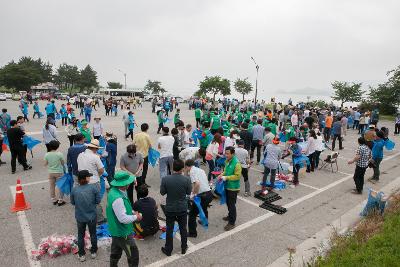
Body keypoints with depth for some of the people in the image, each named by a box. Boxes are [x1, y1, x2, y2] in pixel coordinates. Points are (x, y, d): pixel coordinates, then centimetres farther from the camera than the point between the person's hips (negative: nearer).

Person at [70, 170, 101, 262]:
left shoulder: (74, 189, -12)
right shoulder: (93, 187, -18)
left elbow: (72, 202, 1)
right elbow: (98, 201, -11)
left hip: (80, 217, 1)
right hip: (91, 216, -1)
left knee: (81, 236, 19)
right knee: (93, 234, 19)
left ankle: (81, 255, 30)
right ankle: (93, 252, 34)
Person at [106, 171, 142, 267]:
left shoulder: (114, 191, -5)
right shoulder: (117, 198, -34)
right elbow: (123, 219, -30)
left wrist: (132, 212, 1)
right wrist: (136, 217, -14)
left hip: (116, 230, 9)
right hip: (122, 233, -9)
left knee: (116, 253, 28)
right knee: (133, 255, 8)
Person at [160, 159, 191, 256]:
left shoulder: (165, 179, -18)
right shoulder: (186, 179, -19)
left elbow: (162, 192, -6)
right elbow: (189, 192, -5)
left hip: (170, 208, 0)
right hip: (182, 208, 0)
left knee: (169, 229, 16)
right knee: (183, 228, 19)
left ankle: (168, 249, 30)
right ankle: (184, 248, 34)